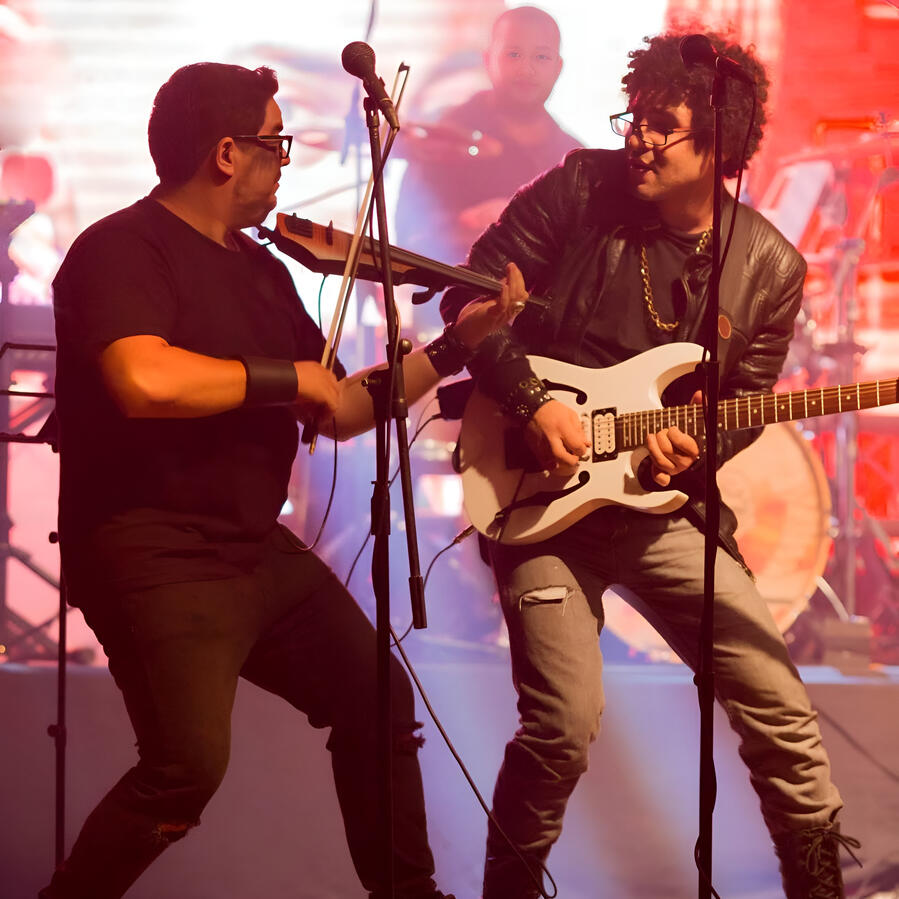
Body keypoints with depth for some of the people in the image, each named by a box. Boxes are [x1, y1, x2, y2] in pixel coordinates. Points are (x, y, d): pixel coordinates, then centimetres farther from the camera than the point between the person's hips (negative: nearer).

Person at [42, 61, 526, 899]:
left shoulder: (261, 268, 13)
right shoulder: (122, 250, -13)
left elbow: (340, 413, 18)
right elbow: (146, 381, -32)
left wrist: (456, 344, 12)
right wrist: (286, 376, -19)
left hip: (256, 544, 9)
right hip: (154, 550, -9)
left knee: (380, 703, 14)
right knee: (189, 764, -21)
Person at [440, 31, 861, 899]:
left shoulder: (768, 268, -2)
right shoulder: (581, 189, -7)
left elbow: (744, 403, 7)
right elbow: (470, 295, -3)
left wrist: (692, 447, -15)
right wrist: (531, 403, -14)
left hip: (665, 502, 3)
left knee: (779, 708, -1)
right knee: (565, 724, -15)